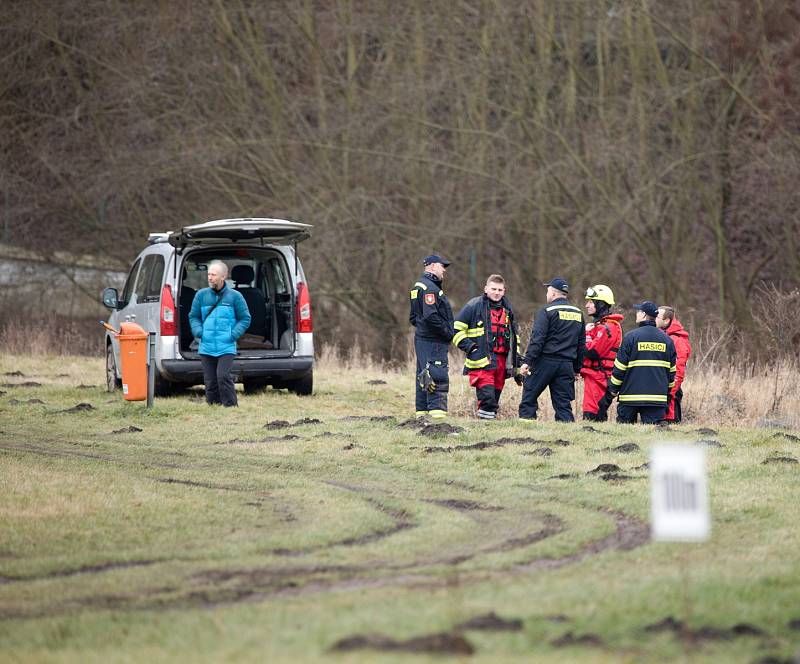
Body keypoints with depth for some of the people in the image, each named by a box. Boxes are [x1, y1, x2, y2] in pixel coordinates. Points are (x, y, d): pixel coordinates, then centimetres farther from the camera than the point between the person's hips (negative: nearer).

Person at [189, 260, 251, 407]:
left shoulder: (234, 296, 0)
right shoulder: (201, 295, 8)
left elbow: (245, 319, 6)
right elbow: (193, 317, 17)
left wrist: (233, 335, -7)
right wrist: (199, 332, -2)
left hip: (226, 348, -3)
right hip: (206, 348, 3)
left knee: (223, 377, -18)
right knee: (210, 382, 4)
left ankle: (231, 407, -10)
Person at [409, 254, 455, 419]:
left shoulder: (419, 286, 18)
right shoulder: (430, 288, -15)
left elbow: (413, 317, 23)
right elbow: (431, 316, -25)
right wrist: (448, 332, -15)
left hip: (422, 338, 11)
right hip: (433, 341, -11)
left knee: (424, 377, 12)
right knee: (438, 375, -12)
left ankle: (422, 410, 16)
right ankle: (436, 409, -16)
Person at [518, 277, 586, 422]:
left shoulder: (547, 311, -6)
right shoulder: (578, 314, 13)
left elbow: (537, 338, -14)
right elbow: (581, 344, 18)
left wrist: (527, 361, -15)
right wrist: (577, 368, 22)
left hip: (545, 361, -5)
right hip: (567, 365, 5)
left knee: (529, 396, 4)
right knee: (563, 403, 6)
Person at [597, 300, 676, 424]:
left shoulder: (631, 337, -5)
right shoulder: (666, 340, 8)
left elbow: (619, 369, -4)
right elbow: (671, 372, 14)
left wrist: (610, 394, 4)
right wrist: (668, 393, 25)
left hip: (631, 396, -3)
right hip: (658, 399, 3)